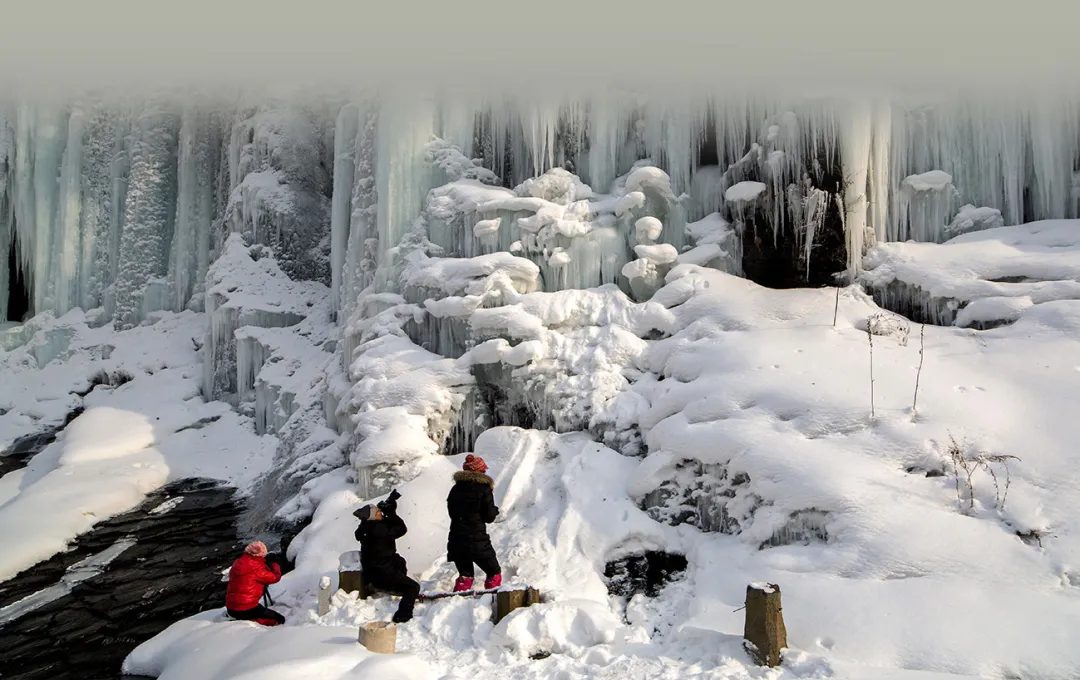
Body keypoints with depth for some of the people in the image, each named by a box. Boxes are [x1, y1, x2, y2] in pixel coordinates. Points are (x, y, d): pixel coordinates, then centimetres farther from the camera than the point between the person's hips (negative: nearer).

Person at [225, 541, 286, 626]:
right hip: (247, 610, -8)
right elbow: (275, 577, -5)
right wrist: (274, 564, 15)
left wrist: (267, 566, 13)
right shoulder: (256, 567, -15)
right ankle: (251, 622, -16)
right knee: (280, 619, -2)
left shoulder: (237, 563, 7)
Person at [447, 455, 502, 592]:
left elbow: (452, 512, 13)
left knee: (465, 574, 19)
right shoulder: (484, 489, -8)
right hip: (477, 541, -5)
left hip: (456, 539, 5)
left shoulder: (456, 489, 6)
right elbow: (489, 517, -6)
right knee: (494, 573, 12)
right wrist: (495, 510, 11)